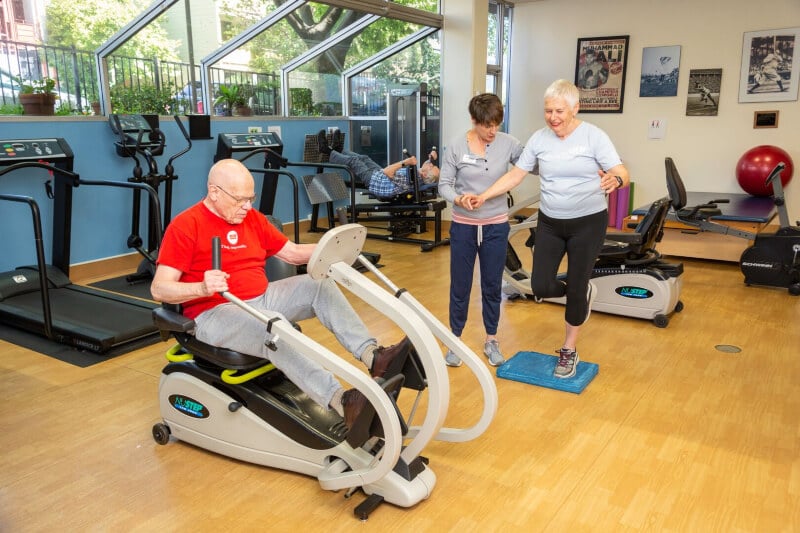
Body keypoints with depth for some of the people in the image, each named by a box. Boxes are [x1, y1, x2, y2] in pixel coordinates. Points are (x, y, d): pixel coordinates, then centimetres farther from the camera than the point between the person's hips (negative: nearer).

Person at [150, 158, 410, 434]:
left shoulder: (253, 218, 11)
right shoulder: (185, 225, -9)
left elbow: (293, 253, 16)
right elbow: (159, 289, -14)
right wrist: (202, 288, -33)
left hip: (262, 298, 7)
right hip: (214, 313, -7)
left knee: (318, 283, -14)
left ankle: (372, 355, -28)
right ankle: (341, 402, -47)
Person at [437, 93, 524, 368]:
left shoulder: (507, 143, -4)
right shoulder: (456, 146, -7)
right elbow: (444, 185, -5)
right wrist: (458, 199, -26)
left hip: (496, 226, 1)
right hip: (463, 226, -1)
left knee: (492, 285, 11)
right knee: (460, 285, 8)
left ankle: (491, 341, 29)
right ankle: (455, 340, 25)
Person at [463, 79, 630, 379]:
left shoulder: (594, 137, -11)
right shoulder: (539, 139, -1)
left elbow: (622, 174, -16)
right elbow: (515, 175, 2)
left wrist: (615, 180, -41)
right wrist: (483, 197, -9)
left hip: (588, 222, -3)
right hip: (549, 223, 3)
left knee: (575, 289, 3)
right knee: (541, 286, -2)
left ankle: (569, 351, 25)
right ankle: (581, 293, 33)